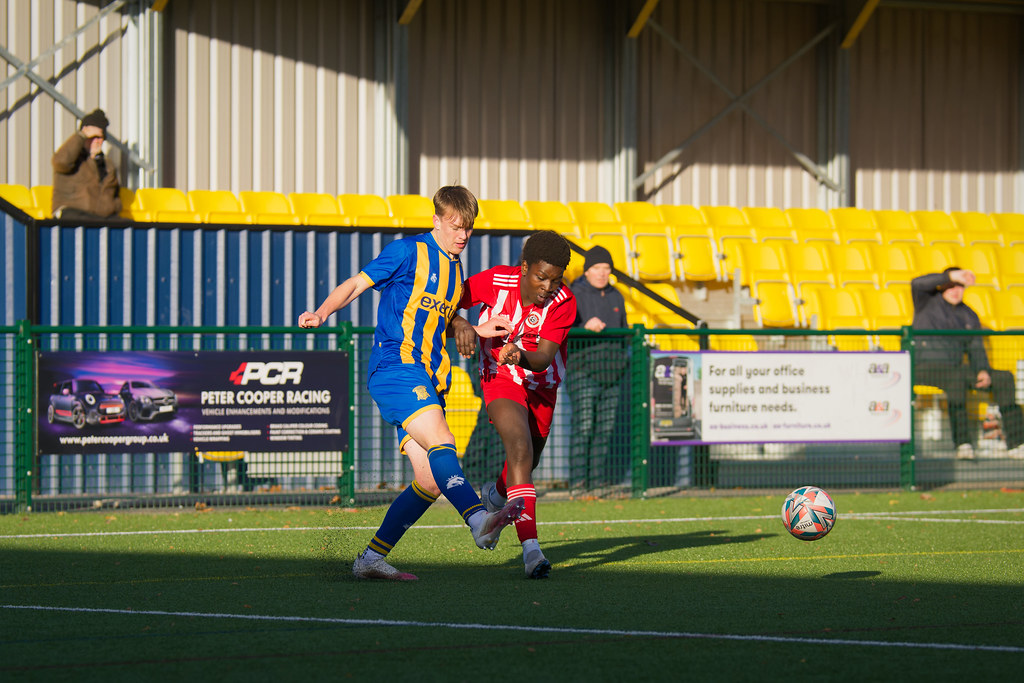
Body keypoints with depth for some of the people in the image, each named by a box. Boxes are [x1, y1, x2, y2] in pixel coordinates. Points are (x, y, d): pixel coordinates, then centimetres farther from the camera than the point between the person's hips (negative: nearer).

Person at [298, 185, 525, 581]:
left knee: (431, 481, -2)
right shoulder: (408, 252, 0)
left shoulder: (455, 270, 22)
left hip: (428, 383, 8)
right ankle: (479, 521, -50)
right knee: (441, 440, -30)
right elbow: (355, 285, 1)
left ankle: (371, 558, 5)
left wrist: (480, 331, 20)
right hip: (395, 366, -8)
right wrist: (322, 313, -16)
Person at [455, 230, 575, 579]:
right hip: (500, 381, -3)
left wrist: (522, 357, -47)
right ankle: (530, 548, -36)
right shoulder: (496, 281, -19)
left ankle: (495, 496, 57)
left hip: (541, 389, 3)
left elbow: (545, 357, -26)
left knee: (523, 466, 18)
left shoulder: (563, 302, -19)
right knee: (520, 451, -27)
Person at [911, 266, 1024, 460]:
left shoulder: (969, 317, 16)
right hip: (924, 368, -6)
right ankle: (962, 443, -44)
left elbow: (977, 350, 12)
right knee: (956, 376, -39)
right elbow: (918, 284, -19)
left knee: (1004, 378, -11)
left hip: (953, 367, 6)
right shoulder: (927, 303, 4)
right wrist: (952, 276, -31)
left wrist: (983, 371, -10)